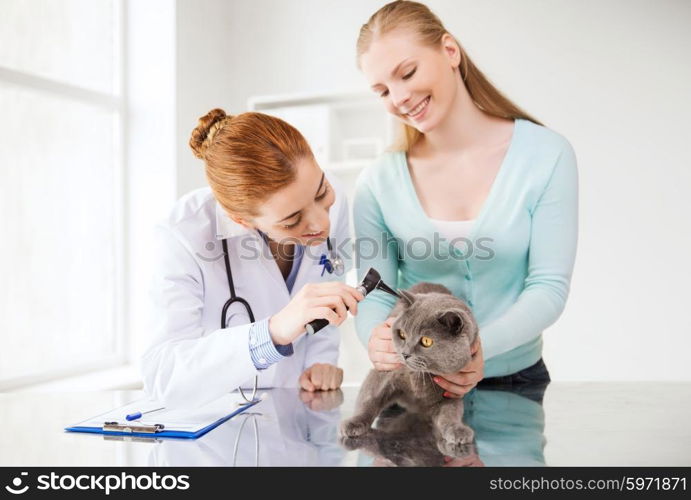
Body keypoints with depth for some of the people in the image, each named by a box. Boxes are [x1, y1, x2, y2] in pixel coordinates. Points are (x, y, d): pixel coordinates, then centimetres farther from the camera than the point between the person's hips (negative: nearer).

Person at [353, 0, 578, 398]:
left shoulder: (546, 155, -6)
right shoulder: (378, 183, -3)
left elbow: (549, 286, -9)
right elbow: (376, 294, -2)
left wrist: (481, 347, -26)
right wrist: (376, 339, -26)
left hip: (516, 375, 0)